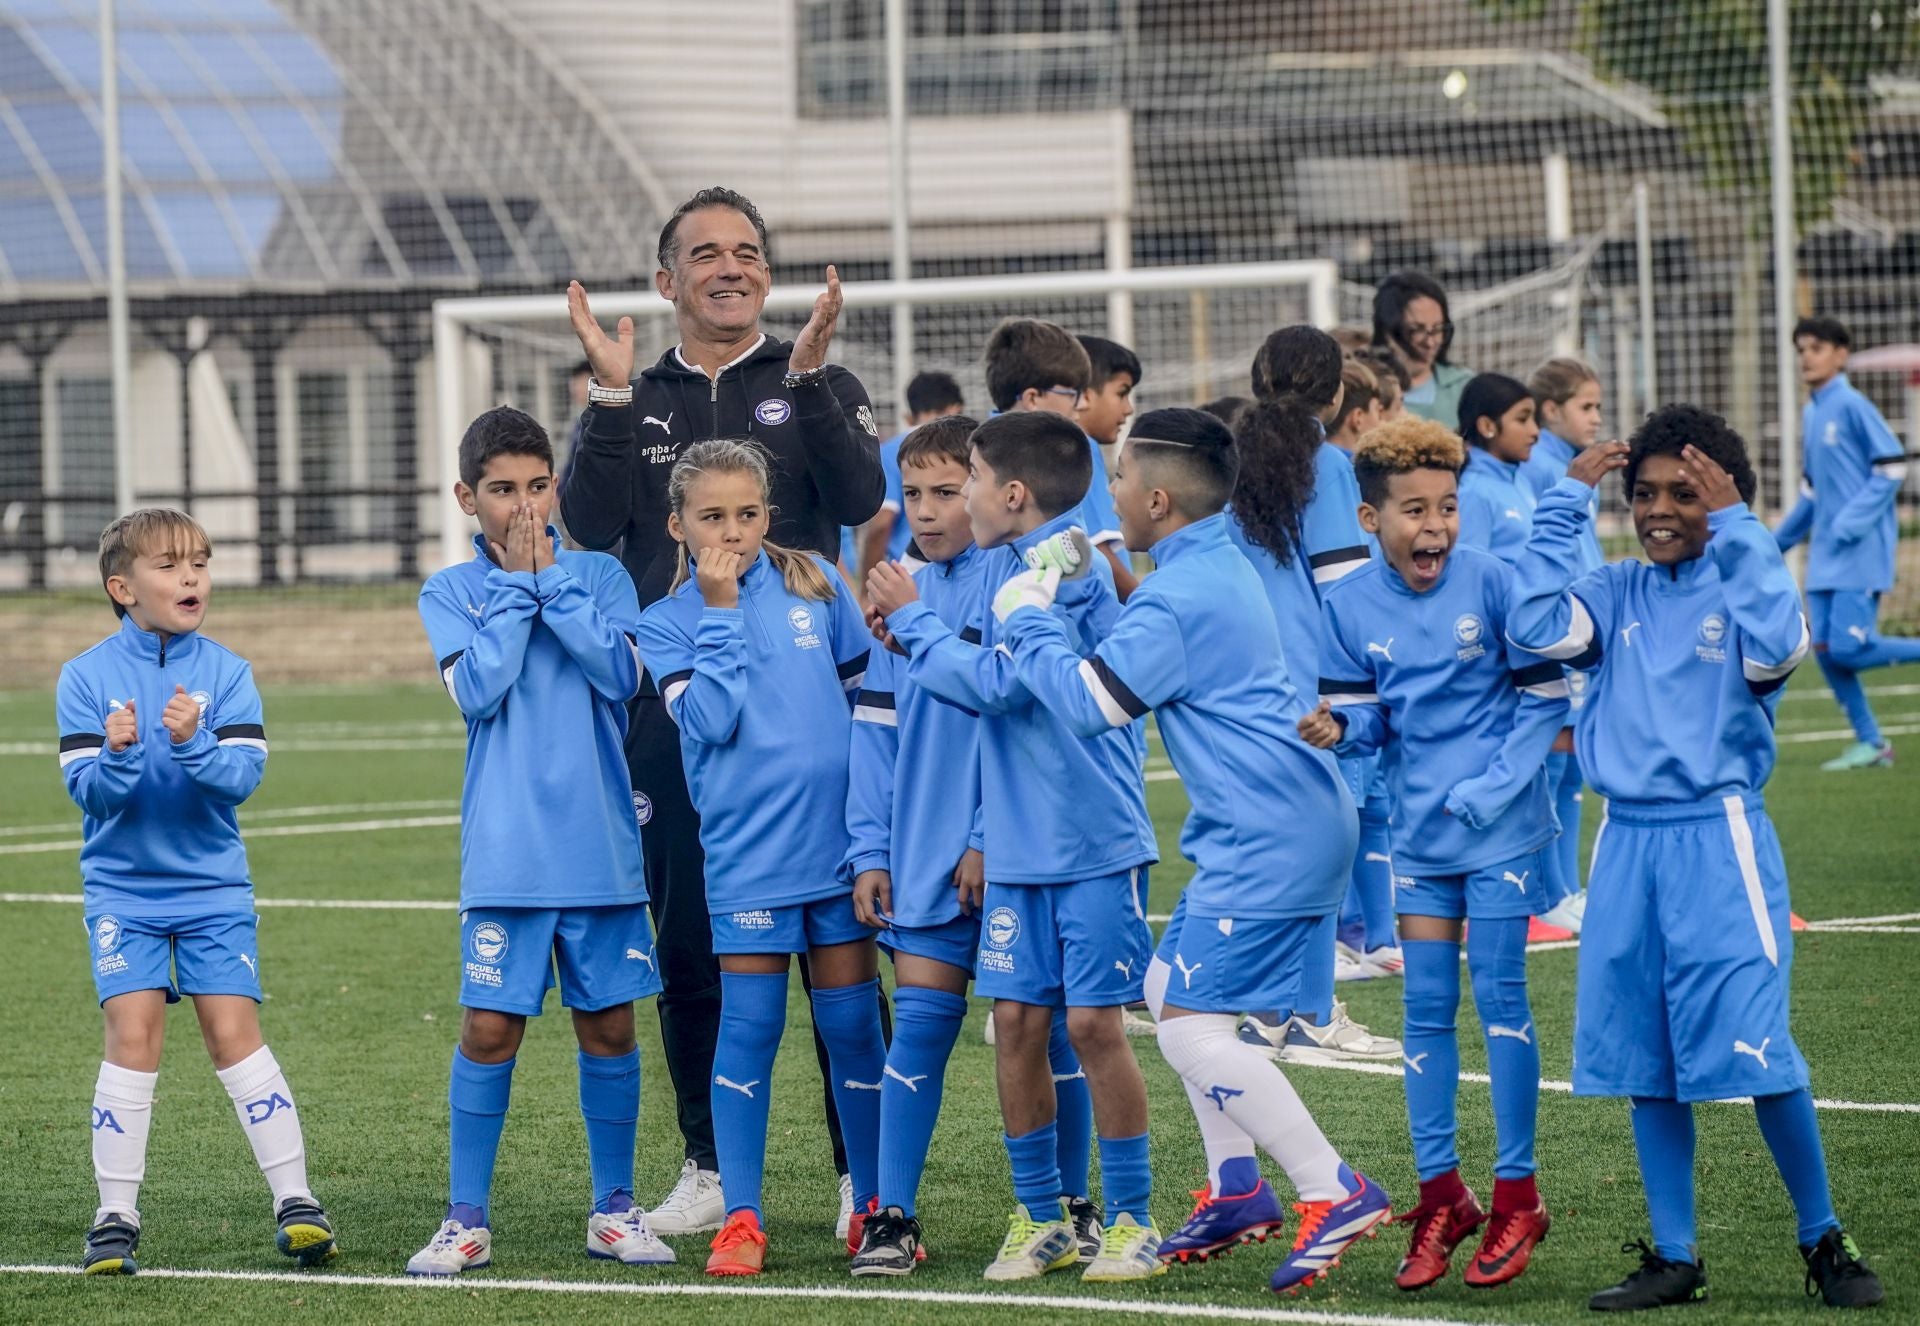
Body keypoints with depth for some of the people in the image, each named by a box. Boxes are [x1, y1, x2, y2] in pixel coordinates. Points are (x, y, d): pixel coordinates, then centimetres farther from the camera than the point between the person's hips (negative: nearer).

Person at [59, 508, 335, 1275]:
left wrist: (193, 745, -30)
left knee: (235, 1032, -6)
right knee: (133, 1033, -10)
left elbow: (244, 774, -12)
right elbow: (84, 786, -10)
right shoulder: (86, 677, -3)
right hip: (122, 887, -1)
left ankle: (294, 1203, -2)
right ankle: (115, 1218, -3)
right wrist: (118, 756, -30)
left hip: (213, 885, 1)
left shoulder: (226, 673, -1)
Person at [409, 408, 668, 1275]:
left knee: (609, 1026, 7)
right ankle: (466, 1220, 4)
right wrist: (518, 584, -9)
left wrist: (549, 579, -10)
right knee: (489, 1029, -4)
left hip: (602, 845, 2)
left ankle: (614, 1209, 19)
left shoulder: (600, 576, 6)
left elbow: (619, 671, -10)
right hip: (505, 854, -1)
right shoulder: (451, 593, 4)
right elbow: (477, 687, -12)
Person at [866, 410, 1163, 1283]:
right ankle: (1040, 1219, 17)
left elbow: (997, 684, -19)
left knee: (1093, 1023, -5)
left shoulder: (1070, 572, -16)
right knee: (1016, 1021, 7)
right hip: (1017, 848, 7)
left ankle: (1131, 1220, 6)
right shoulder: (999, 566, 9)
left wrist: (914, 621, -7)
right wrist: (910, 637, 2)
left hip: (1094, 843, -7)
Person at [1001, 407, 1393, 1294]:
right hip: (1254, 831, 11)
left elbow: (1087, 700, -18)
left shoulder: (1179, 599, -18)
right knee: (1171, 989, 18)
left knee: (1193, 1027, -10)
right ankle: (1236, 1189, 23)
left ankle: (1335, 1195, -12)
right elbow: (1139, 658, 27)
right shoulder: (1217, 565, 13)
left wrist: (1028, 622, -4)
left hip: (1269, 840, -11)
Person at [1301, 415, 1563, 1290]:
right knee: (1425, 1005, 6)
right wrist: (1336, 728, -20)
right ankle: (1441, 1197, 16)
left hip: (1499, 826, -4)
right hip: (1420, 826, 4)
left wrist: (1495, 787, -15)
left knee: (1498, 994, -1)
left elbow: (1543, 696, -7)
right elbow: (1367, 715, 3)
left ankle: (1516, 1196, 7)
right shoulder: (1351, 604, -4)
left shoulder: (1489, 583, -13)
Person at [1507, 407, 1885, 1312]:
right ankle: (1674, 1260, 16)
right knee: (1642, 1062, 7)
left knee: (1759, 1054, -8)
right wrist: (1565, 504, -5)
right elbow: (1536, 626, -9)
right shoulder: (1616, 596, 8)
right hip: (1626, 847, 4)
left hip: (1719, 841, -4)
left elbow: (1776, 646, -22)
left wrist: (1735, 525, -19)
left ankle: (1823, 1242, 7)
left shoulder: (1741, 585, -1)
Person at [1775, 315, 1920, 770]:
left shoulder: (1852, 406, -10)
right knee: (1825, 649, 2)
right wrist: (1781, 541, 22)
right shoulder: (1810, 414, 14)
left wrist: (1850, 524, -18)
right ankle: (1869, 742, 11)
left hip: (1861, 551, -8)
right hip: (1825, 554, 8)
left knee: (1848, 648, -16)